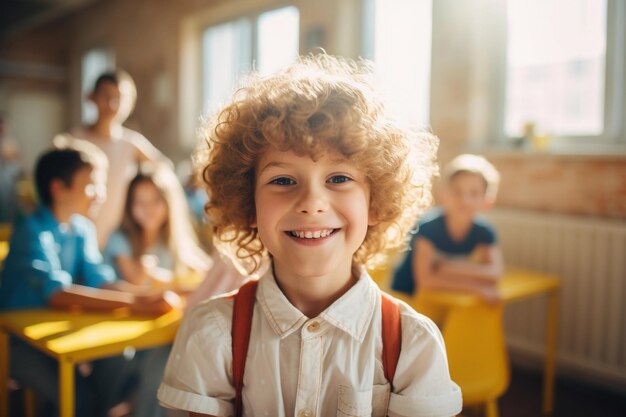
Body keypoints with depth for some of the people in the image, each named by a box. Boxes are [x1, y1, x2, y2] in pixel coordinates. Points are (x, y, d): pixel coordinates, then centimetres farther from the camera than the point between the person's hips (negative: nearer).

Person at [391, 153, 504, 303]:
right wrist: (475, 287, -28)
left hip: (442, 296, 4)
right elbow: (425, 279, -29)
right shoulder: (428, 226, -26)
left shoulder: (484, 231, -12)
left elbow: (495, 272, -15)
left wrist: (456, 268, -27)